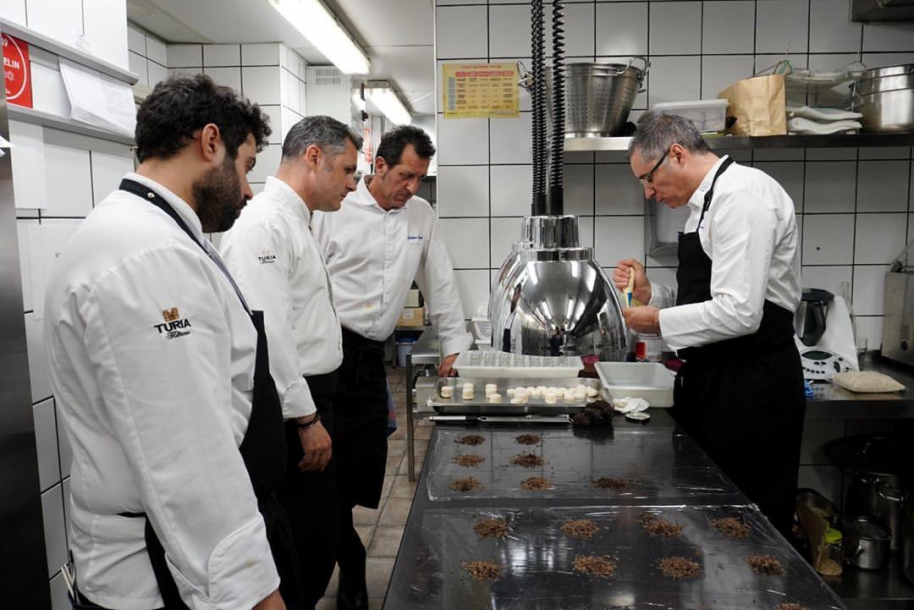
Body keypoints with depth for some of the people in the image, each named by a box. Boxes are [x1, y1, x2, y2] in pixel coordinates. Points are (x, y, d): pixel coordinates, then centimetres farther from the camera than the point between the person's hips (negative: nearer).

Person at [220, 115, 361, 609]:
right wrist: (306, 418, -19)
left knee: (321, 535, 19)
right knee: (303, 544, 2)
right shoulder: (263, 223, -17)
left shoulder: (293, 222, 15)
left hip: (308, 404, 10)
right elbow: (266, 333, -24)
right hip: (289, 415, -10)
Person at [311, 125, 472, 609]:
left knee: (365, 469, 6)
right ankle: (350, 565, 20)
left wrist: (456, 344, 12)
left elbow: (439, 281, 14)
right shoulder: (335, 209, -7)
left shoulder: (421, 215, 9)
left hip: (370, 357, 5)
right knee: (330, 467, -2)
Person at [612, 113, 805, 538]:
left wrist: (658, 320, -12)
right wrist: (648, 293, 6)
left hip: (751, 388, -10)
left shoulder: (743, 195, -16)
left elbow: (739, 313, -24)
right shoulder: (710, 201, 16)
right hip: (714, 380, 10)